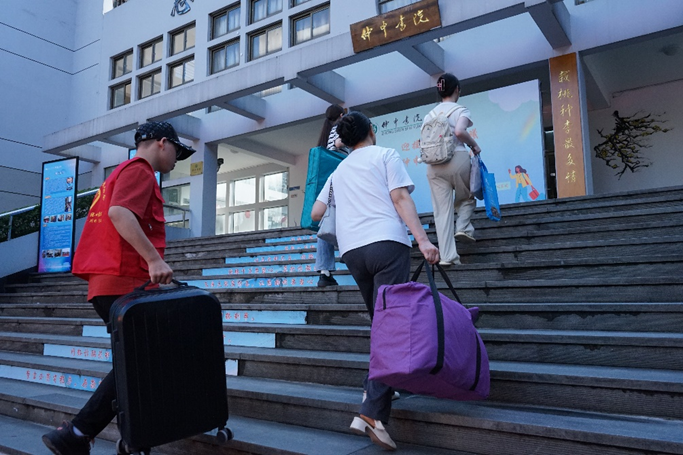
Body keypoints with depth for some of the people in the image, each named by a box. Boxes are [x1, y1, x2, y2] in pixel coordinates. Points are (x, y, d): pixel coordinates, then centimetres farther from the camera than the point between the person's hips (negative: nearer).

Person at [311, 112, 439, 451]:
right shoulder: (386, 155, 11)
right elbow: (400, 198, -3)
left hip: (352, 250, 5)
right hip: (387, 242, -5)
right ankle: (372, 412, -19)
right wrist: (422, 239, -11)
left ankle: (376, 387, 18)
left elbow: (315, 214, 24)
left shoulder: (338, 171, 25)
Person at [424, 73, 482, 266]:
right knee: (466, 198, 24)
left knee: (442, 210, 1)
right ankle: (463, 227, -1)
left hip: (434, 164, 3)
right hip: (458, 159, -3)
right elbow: (459, 131, -17)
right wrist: (474, 145, -2)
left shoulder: (429, 115, 15)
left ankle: (447, 256, -2)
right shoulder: (461, 110, 2)